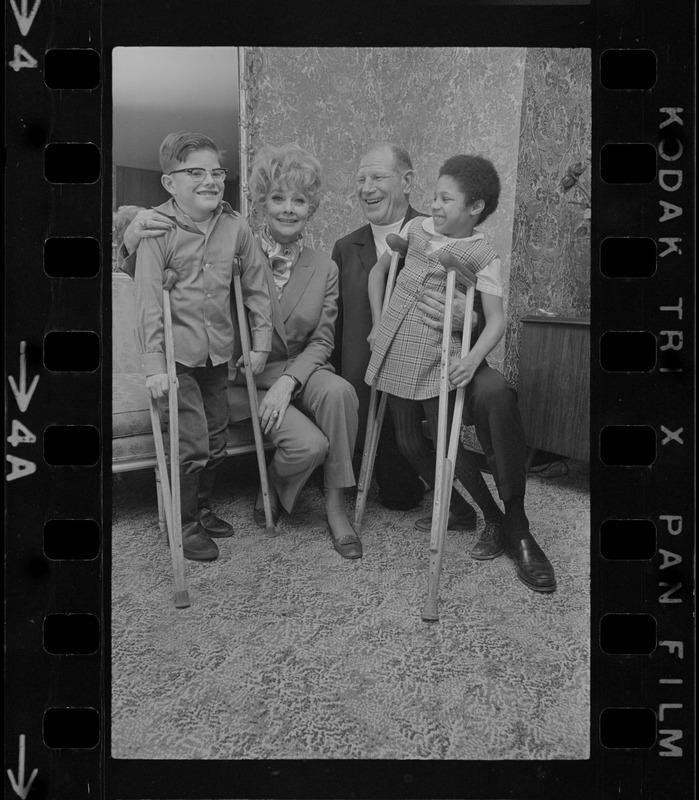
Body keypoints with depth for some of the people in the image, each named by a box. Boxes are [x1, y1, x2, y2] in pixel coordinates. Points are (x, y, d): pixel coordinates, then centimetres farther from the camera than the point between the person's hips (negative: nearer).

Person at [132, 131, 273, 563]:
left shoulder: (236, 226, 0)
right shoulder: (158, 230, -12)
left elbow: (257, 285, 7)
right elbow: (148, 301, -16)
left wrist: (261, 341, 6)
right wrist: (154, 364, -20)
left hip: (218, 354, 5)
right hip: (177, 356, -5)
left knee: (216, 442, 14)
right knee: (192, 445, -4)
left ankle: (203, 509, 36)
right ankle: (186, 525, 17)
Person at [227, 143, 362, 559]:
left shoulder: (324, 268, 3)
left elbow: (322, 341, 0)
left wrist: (288, 382, -16)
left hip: (301, 372, 3)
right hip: (245, 379, -3)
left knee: (339, 391, -31)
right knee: (310, 444, -26)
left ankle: (336, 505, -14)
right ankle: (272, 488, 10)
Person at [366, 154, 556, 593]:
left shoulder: (483, 255, -3)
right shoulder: (416, 228, 11)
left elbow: (496, 319, -12)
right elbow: (379, 270, 23)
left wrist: (473, 359, -30)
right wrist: (378, 323, 16)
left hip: (441, 353, -5)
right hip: (396, 350, 5)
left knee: (496, 394, -32)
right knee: (409, 439, 0)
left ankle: (516, 527, -19)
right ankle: (492, 519, 16)